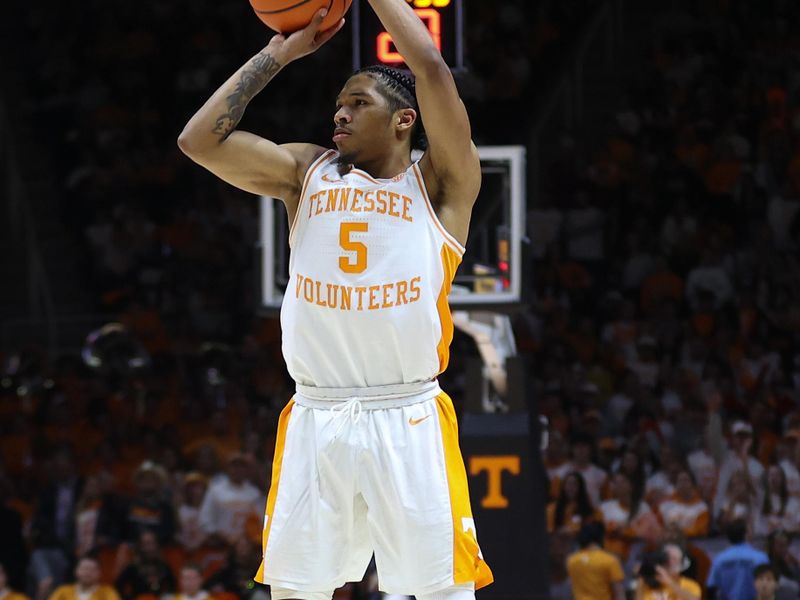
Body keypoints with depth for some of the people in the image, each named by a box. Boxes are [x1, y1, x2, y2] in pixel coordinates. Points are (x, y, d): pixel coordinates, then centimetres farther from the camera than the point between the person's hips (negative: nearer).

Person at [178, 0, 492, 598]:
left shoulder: (439, 184, 5)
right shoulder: (308, 174, 16)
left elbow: (431, 68, -8)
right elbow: (201, 139, 7)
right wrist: (279, 52, 11)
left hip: (409, 420, -3)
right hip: (314, 420, 3)